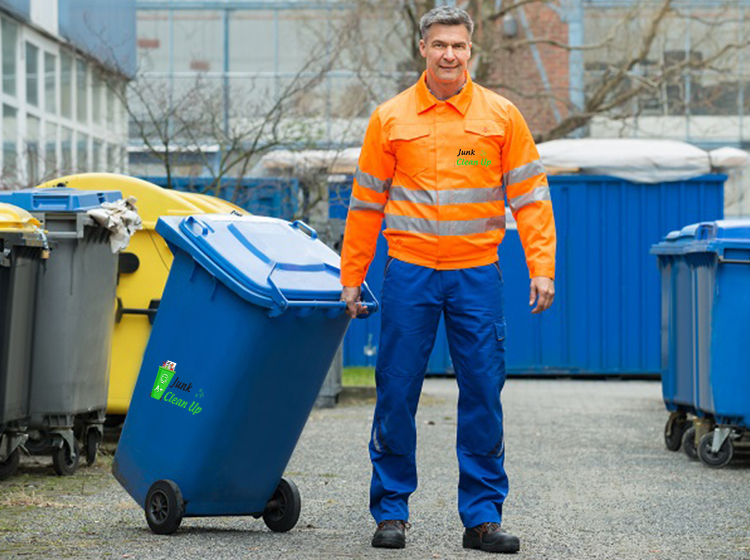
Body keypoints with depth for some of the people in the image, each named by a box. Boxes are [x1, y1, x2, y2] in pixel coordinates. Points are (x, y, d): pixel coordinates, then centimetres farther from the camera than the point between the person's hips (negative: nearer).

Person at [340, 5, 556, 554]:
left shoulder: (501, 116, 4)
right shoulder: (390, 119, 4)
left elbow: (530, 196, 5)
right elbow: (366, 204, 9)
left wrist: (541, 269, -4)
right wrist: (352, 277, 7)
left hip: (476, 275, 0)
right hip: (409, 269, 0)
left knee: (483, 395, 0)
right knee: (397, 394, 1)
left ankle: (483, 515, 8)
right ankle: (391, 511, 12)